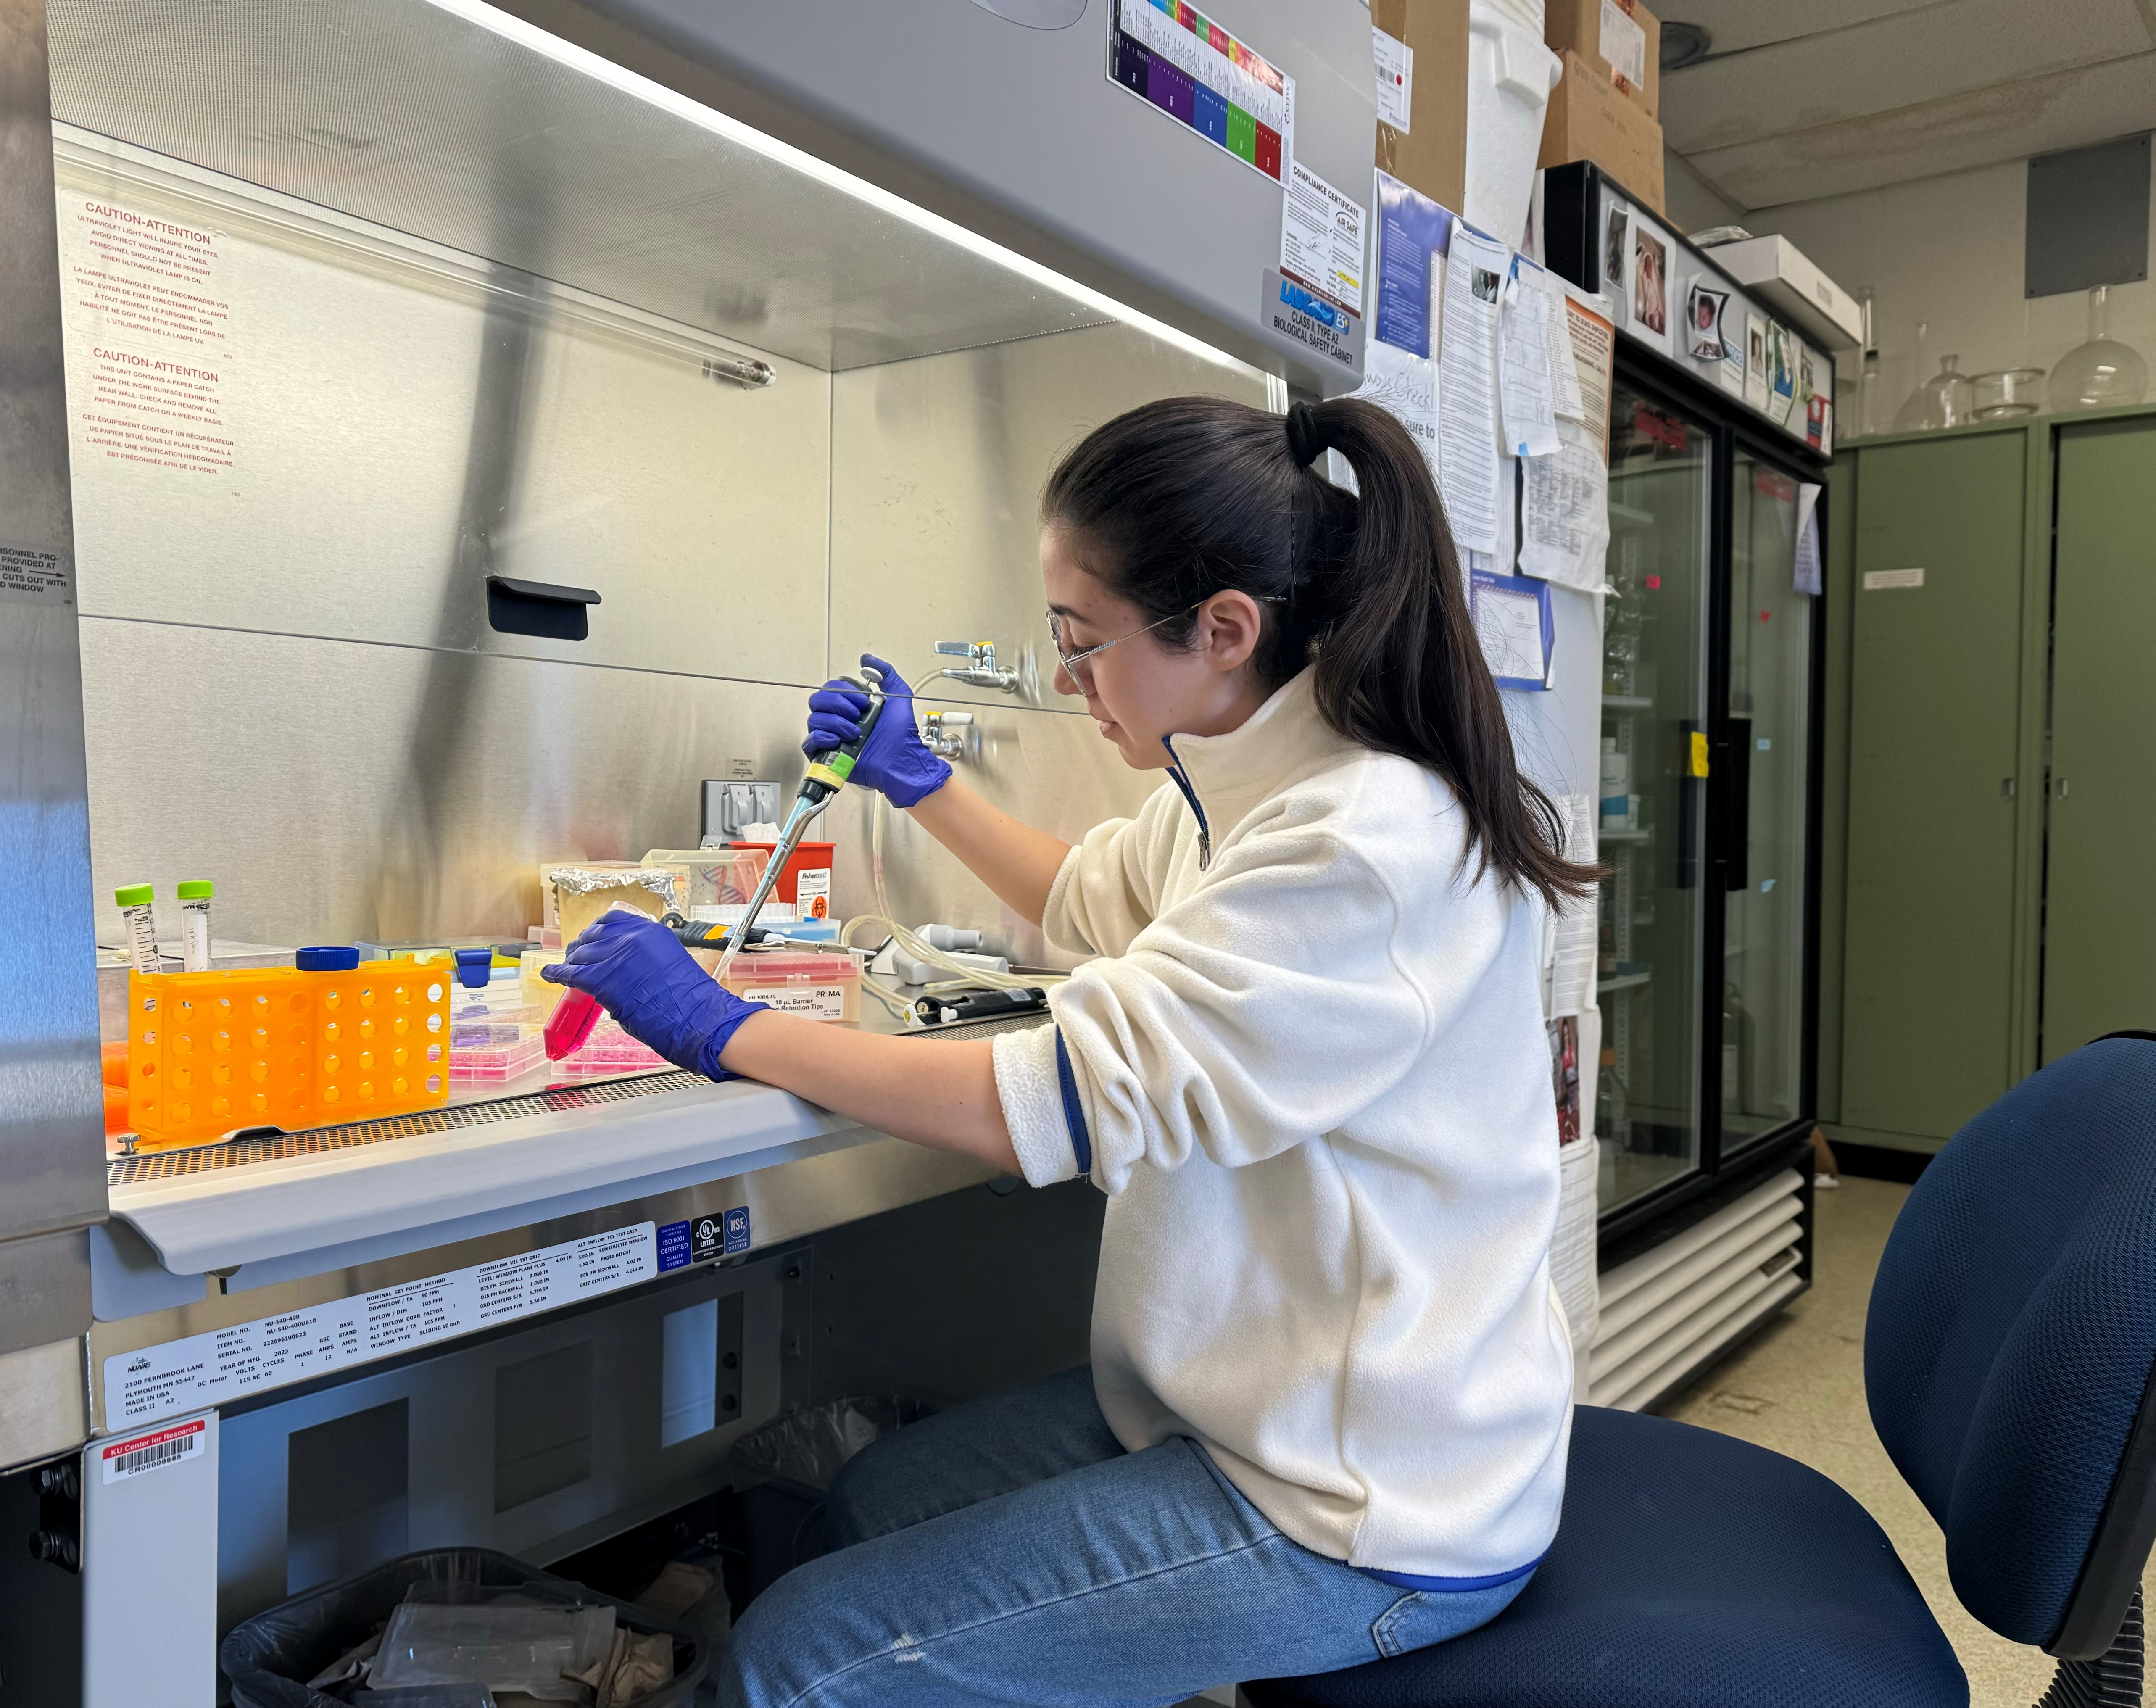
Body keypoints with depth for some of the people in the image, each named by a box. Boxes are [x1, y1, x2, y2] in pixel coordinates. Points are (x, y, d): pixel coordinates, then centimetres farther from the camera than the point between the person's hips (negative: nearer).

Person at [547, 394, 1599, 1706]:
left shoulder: (1370, 846, -27)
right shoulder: (1242, 786, 4)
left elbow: (1063, 1102, -28)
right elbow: (1097, 900, 26)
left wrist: (722, 1029, -19)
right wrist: (921, 782, 25)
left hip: (1363, 1520, -9)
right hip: (1252, 1399, 9)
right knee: (875, 1503, 18)